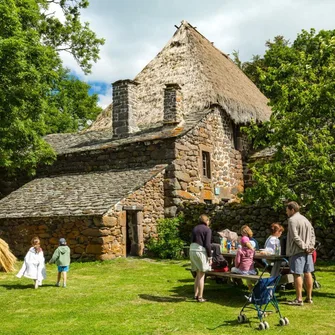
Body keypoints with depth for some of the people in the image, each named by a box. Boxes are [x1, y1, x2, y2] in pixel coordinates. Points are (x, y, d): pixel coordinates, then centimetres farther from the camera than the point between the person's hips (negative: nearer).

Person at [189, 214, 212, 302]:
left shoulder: (194, 228, 14)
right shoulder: (207, 230, -5)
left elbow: (192, 241, 14)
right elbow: (207, 245, -11)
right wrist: (210, 257, -6)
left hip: (192, 250, 6)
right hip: (201, 251, -6)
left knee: (198, 274, 18)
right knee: (201, 275, 2)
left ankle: (196, 294, 21)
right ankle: (200, 297, 5)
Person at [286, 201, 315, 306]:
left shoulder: (292, 220, -10)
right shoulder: (305, 219, 16)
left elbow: (295, 236, -19)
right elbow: (312, 234, 14)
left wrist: (304, 247, -15)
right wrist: (310, 246, 4)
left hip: (297, 251, -8)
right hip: (307, 251, 8)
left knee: (297, 275, -4)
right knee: (307, 273, 12)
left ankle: (299, 299, -2)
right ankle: (309, 298, 19)